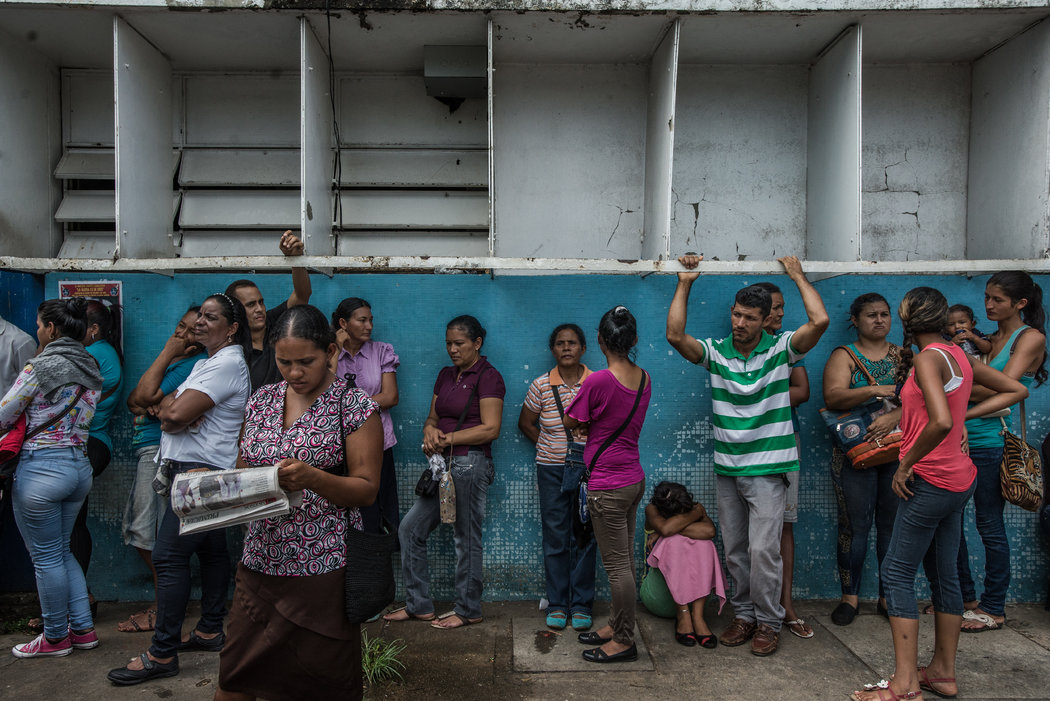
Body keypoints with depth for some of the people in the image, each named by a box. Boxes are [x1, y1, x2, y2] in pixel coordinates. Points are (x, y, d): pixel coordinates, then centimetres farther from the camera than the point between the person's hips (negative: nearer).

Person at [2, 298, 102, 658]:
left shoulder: (40, 367, -13)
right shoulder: (92, 369, 7)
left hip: (40, 468, -7)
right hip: (79, 464, 7)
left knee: (46, 557, 6)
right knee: (63, 551, 19)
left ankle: (56, 637, 19)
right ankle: (83, 628, 22)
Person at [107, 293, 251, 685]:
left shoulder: (228, 363, -15)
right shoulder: (206, 363, 19)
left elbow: (176, 412, -21)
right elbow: (166, 406, 11)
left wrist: (175, 410, 1)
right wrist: (176, 410, -10)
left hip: (202, 472, -10)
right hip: (191, 469, 10)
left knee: (169, 556, -9)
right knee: (210, 550, 15)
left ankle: (162, 654, -2)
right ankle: (210, 631, 25)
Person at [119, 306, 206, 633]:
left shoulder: (196, 363, -12)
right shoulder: (170, 357, 17)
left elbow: (147, 394, -17)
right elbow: (134, 397, 17)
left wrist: (167, 353, -9)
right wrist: (140, 405, -6)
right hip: (146, 450, 10)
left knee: (152, 532, -6)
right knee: (137, 530, 15)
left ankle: (161, 609, 5)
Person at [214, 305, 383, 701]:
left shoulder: (355, 406, -7)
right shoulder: (262, 400, 9)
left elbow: (366, 489, -8)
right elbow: (244, 469, 16)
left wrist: (312, 478, -24)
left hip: (323, 568, -4)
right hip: (260, 562, 5)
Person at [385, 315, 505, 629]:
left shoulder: (488, 376, -8)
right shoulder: (446, 375, 16)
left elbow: (490, 429, -15)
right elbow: (432, 417, 19)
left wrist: (447, 438, -13)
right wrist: (431, 430, -5)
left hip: (470, 463, -9)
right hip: (444, 464, 9)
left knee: (466, 538, 1)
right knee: (410, 529, 9)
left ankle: (468, 610, 17)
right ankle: (418, 605, 20)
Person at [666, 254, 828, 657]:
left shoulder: (780, 349, -3)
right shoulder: (715, 352, 1)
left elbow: (820, 321, -17)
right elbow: (675, 336, -13)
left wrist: (797, 276, -5)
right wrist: (685, 283, -6)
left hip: (768, 468, -3)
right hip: (727, 468, 3)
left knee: (763, 550, -4)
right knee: (734, 550, 12)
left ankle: (768, 621, 14)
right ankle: (744, 614, 28)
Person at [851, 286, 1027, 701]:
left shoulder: (927, 358, -17)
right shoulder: (959, 356, 10)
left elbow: (941, 422, -30)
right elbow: (1016, 390, 20)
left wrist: (906, 464, -18)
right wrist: (968, 413, 11)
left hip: (930, 480, -9)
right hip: (959, 477, 9)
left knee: (896, 573, -3)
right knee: (944, 574, 15)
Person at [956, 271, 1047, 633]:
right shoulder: (988, 340, 16)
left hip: (991, 443, -7)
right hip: (961, 438, 7)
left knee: (990, 526, 2)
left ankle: (993, 609, 16)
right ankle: (965, 596, 25)